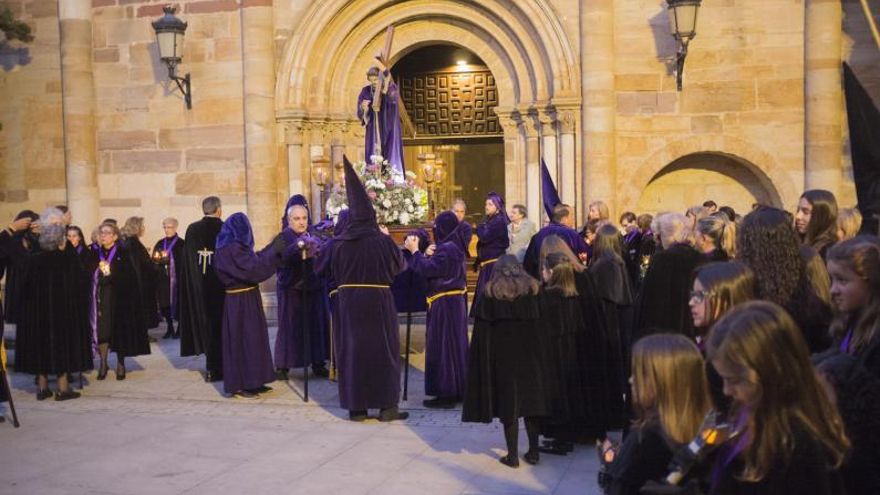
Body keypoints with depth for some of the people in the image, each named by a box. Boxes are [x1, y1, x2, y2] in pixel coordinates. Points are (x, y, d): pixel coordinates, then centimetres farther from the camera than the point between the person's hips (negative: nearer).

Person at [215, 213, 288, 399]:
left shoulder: (235, 247, 10)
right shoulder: (232, 249, -20)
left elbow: (252, 261, 22)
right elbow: (253, 269, -23)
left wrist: (272, 247, 23)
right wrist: (274, 251, -17)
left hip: (247, 298, 10)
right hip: (241, 301, -10)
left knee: (252, 338, 14)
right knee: (242, 339, -3)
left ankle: (252, 383, 21)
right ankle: (239, 386, 5)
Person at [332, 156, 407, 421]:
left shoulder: (340, 242, -4)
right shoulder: (382, 241, -12)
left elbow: (334, 272, 6)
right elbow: (399, 266, 1)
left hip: (349, 299, 3)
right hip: (378, 299, -2)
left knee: (352, 349, 10)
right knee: (383, 348, 7)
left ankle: (356, 406, 13)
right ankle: (386, 406, 8)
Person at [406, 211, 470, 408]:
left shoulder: (448, 249, -19)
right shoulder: (452, 246, 11)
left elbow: (427, 269, -20)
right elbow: (434, 268, 15)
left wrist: (415, 251, -11)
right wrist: (427, 255, 0)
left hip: (445, 303, -10)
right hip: (454, 301, 10)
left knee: (443, 346, -4)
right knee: (454, 344, 15)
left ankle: (446, 394, 0)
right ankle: (456, 389, 23)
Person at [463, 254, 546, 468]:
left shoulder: (490, 294, 0)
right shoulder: (532, 290, 5)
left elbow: (482, 333, -3)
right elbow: (541, 325, 4)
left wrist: (487, 362, 1)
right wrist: (540, 355, 9)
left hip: (502, 356, -2)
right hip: (530, 355, 2)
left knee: (508, 403, 2)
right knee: (530, 398, 12)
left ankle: (513, 455, 4)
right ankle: (533, 451, 15)